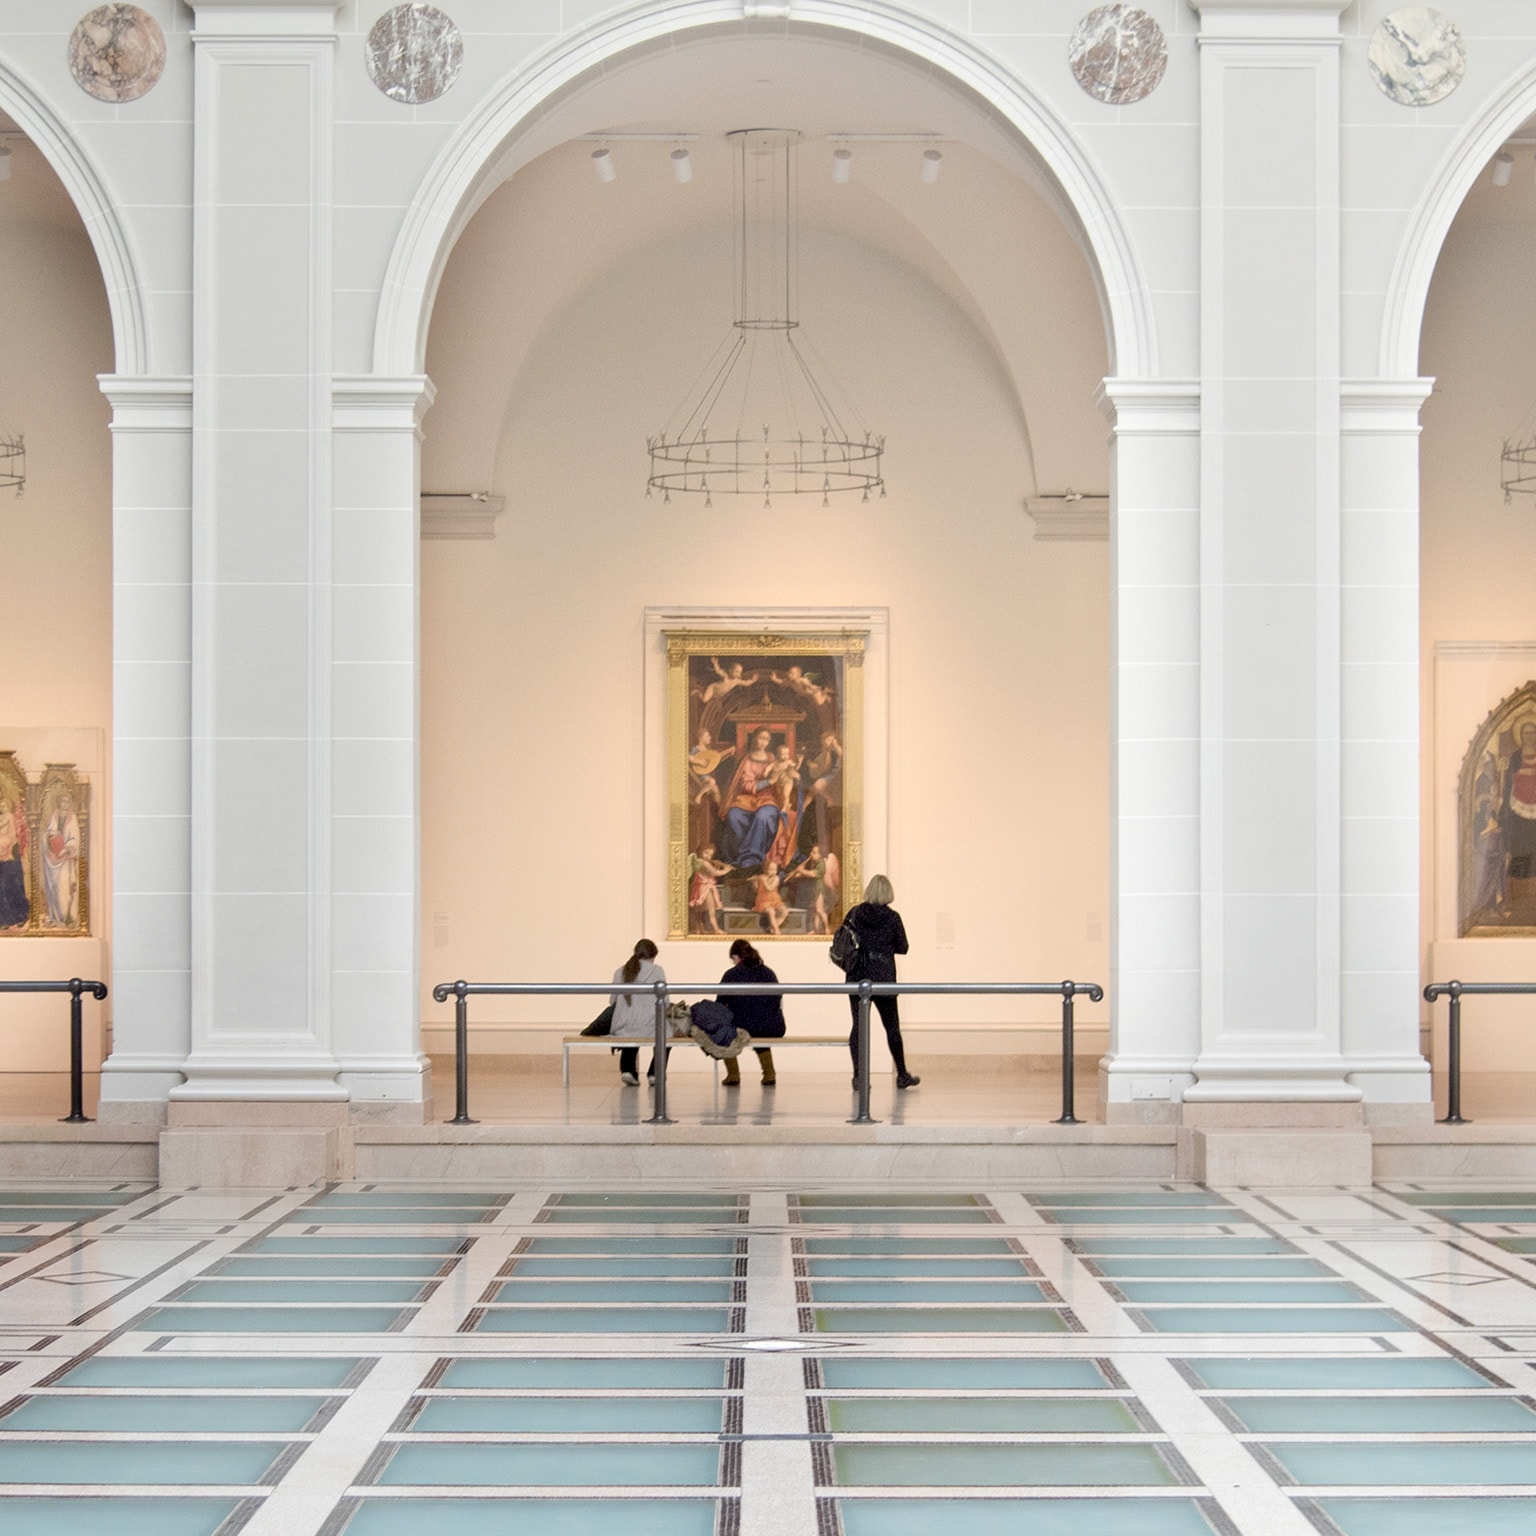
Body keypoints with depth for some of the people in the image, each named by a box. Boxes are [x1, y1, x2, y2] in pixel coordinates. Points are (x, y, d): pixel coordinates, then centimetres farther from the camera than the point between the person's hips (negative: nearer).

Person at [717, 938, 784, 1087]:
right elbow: (779, 1003, 17)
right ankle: (769, 1073, 28)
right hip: (774, 1030, 4)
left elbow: (719, 1006, 2)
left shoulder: (731, 975, 0)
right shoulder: (769, 973, 11)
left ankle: (733, 1074, 23)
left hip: (743, 1029, -4)